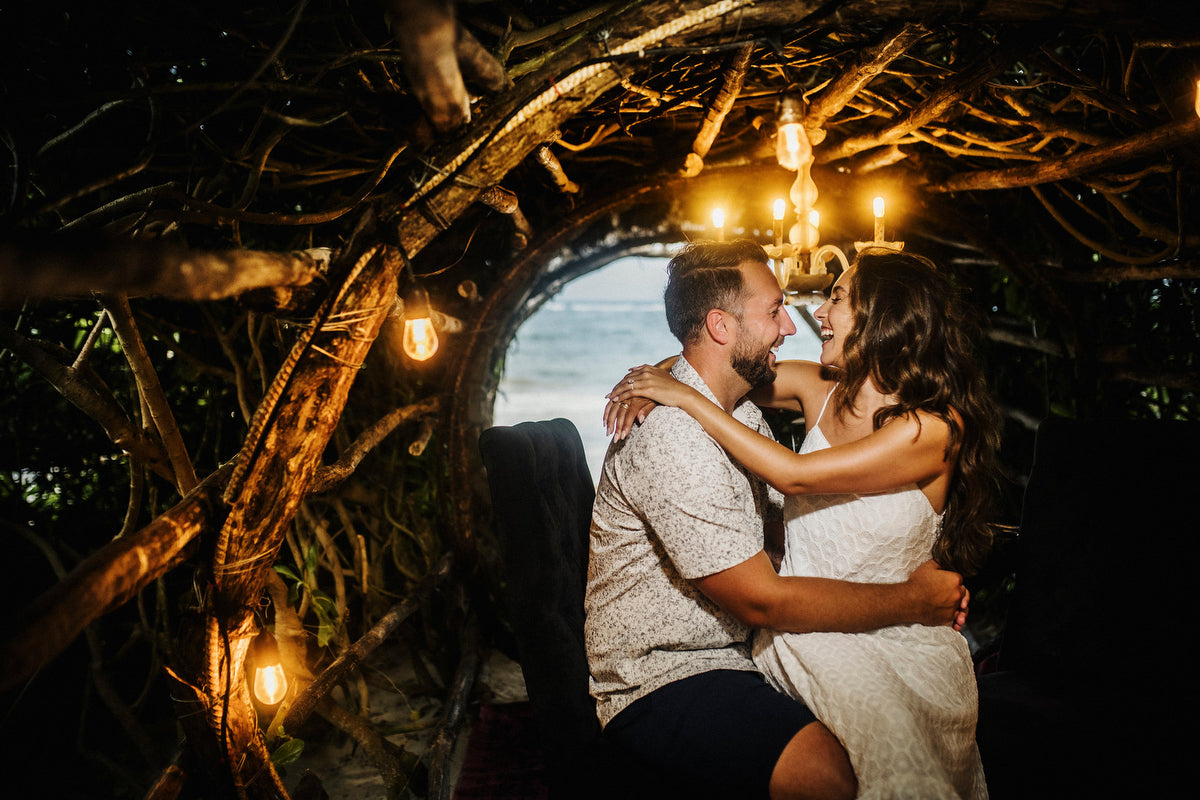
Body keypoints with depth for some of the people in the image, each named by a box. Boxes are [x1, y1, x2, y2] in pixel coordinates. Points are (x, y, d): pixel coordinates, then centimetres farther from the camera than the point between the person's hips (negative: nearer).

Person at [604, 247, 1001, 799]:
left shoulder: (934, 428, -13)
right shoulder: (819, 389, 5)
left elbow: (795, 476, -22)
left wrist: (688, 398, -18)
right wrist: (652, 382, -4)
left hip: (895, 634, -3)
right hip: (801, 625, 3)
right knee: (876, 711, -28)